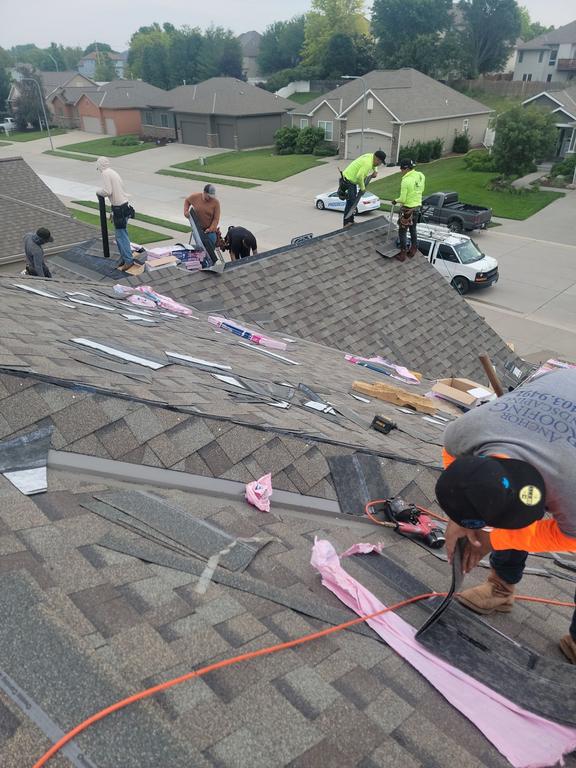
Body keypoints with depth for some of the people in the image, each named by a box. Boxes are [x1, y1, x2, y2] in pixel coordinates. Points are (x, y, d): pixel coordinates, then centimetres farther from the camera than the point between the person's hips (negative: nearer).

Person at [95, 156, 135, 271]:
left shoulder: (106, 173, -12)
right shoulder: (113, 172, 16)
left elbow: (107, 191, -22)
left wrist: (98, 192, 0)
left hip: (119, 208, -9)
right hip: (123, 206, 9)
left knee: (121, 235, -5)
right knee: (119, 235, 16)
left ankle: (128, 260, -2)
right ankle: (124, 257, 23)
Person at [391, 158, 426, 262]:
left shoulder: (406, 180, -22)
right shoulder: (421, 176, -1)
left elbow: (403, 199, -19)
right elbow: (421, 190, 10)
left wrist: (395, 200, -1)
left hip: (407, 209, -8)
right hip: (417, 207, 8)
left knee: (402, 232, 4)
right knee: (413, 229, 21)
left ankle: (403, 254, 9)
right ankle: (413, 250, 31)